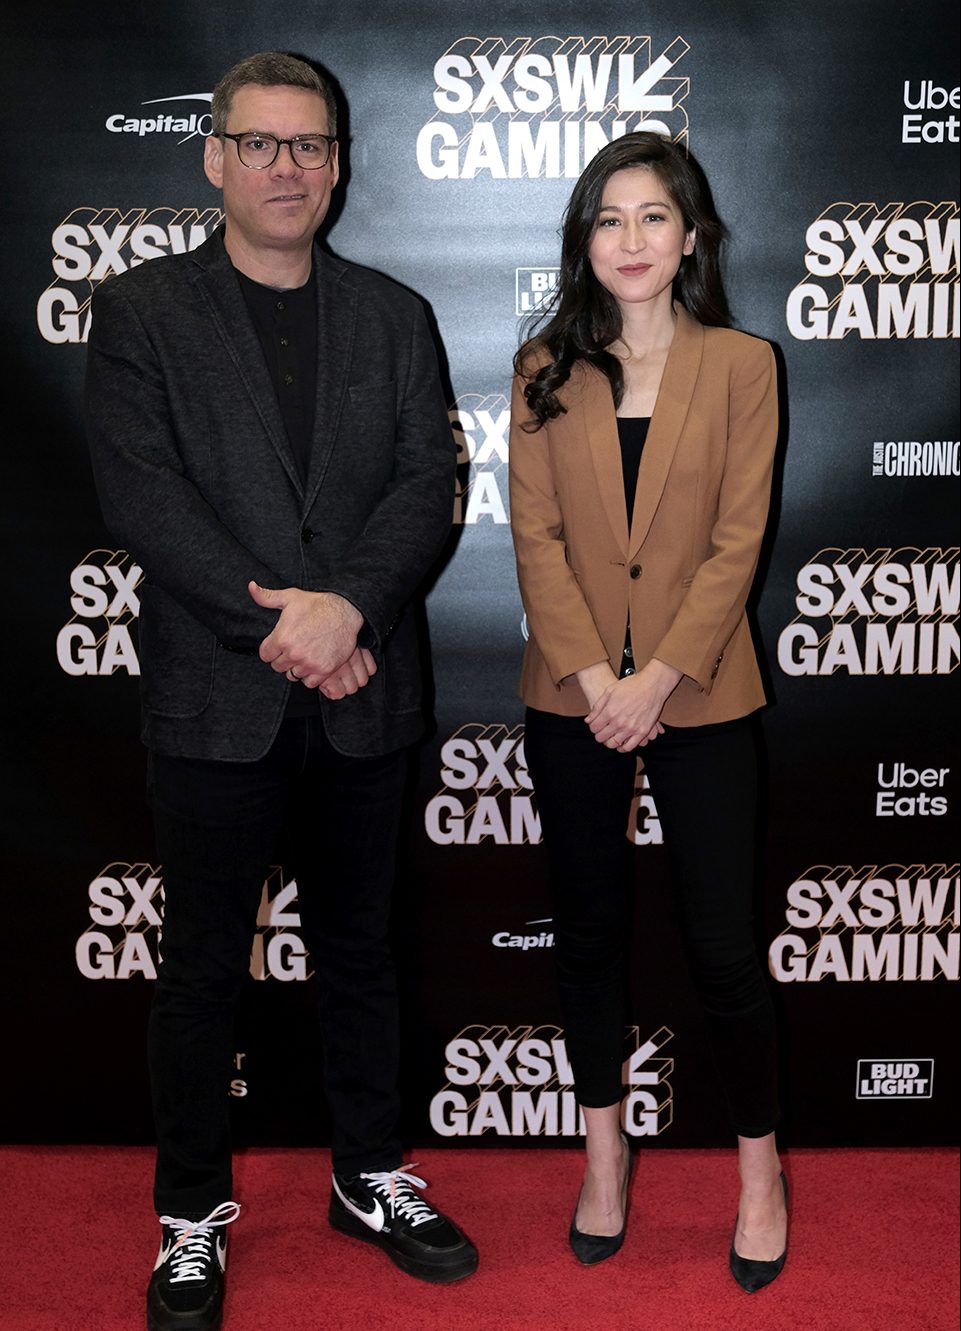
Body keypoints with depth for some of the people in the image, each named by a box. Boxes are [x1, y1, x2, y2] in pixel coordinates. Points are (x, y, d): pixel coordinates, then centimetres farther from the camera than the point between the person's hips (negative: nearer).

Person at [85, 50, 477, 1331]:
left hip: (362, 696, 3)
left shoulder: (392, 317, 10)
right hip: (217, 698, -2)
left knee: (358, 948, 15)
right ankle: (192, 1217, 25)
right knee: (204, 968, 8)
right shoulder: (140, 312, 2)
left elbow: (430, 486, 0)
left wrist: (344, 606, -16)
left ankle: (371, 1178, 33)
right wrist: (275, 628, -16)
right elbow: (144, 498, -9)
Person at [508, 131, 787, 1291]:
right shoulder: (546, 368, 3)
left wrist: (657, 679, -15)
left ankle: (759, 1168, 25)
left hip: (699, 697, -2)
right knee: (586, 930, 13)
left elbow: (737, 543, -7)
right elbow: (535, 536, -2)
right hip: (572, 696, 2)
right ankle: (604, 1153, 32)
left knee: (722, 945, 3)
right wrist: (595, 678, -12)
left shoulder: (741, 366, -1)